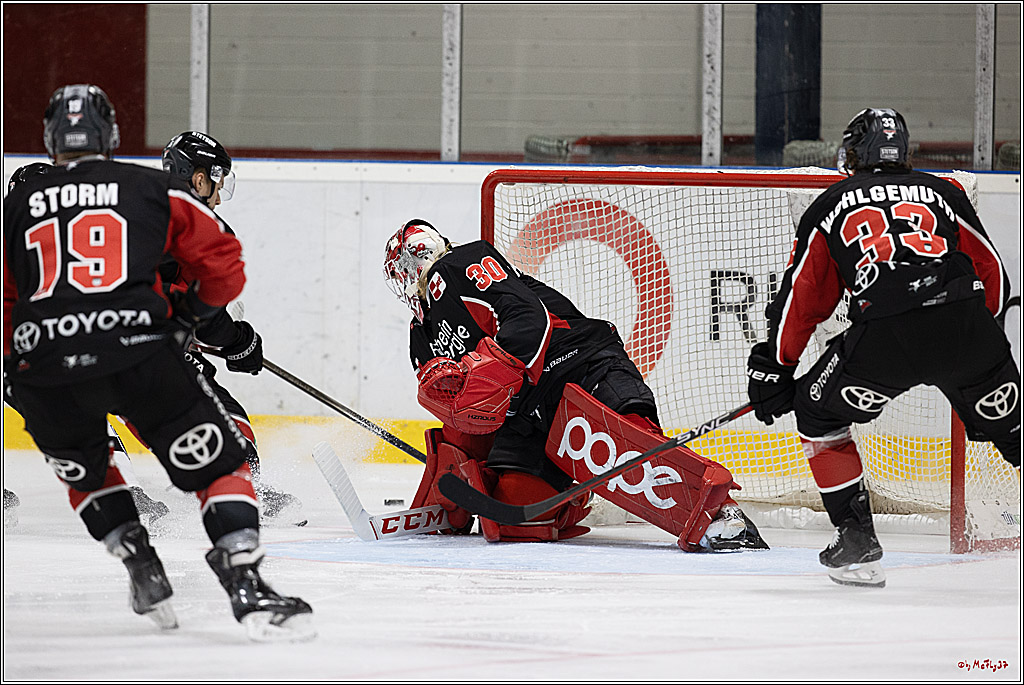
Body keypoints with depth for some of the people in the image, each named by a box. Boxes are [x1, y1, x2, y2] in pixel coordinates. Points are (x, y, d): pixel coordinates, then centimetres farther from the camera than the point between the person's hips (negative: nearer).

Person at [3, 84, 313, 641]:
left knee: (84, 472, 31)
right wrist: (187, 316, 33)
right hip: (137, 354, -2)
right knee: (219, 465, 8)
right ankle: (246, 587, -8)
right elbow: (223, 268, 15)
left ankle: (138, 564, 20)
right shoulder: (153, 190, 16)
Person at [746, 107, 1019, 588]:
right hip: (966, 326, 2)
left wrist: (773, 369, 29)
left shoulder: (831, 205, 21)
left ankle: (856, 539, 13)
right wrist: (981, 341, 40)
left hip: (884, 335, -2)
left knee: (819, 413, 19)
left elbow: (800, 297, 21)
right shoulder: (942, 193, 25)